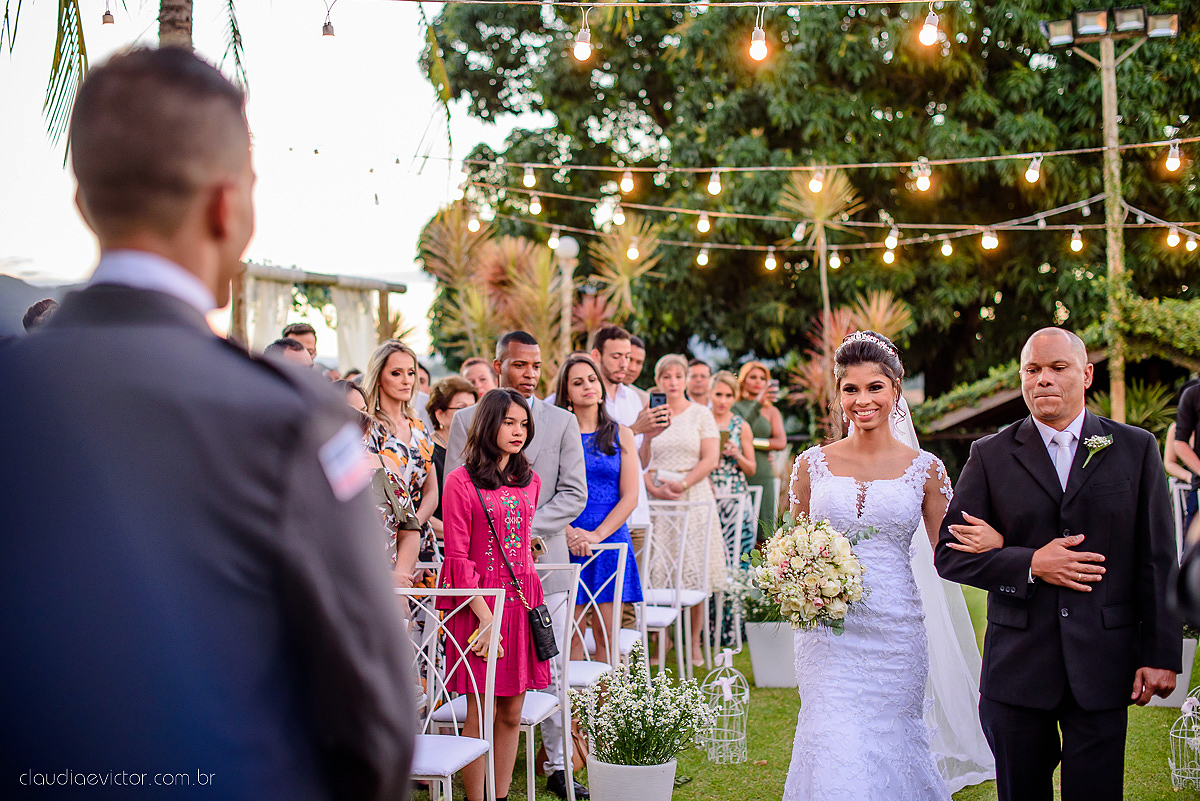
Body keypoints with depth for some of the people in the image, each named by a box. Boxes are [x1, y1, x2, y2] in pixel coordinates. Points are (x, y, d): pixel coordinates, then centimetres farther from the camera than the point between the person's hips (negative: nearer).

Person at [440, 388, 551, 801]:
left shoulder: (529, 481, 13)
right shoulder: (460, 481, -6)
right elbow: (458, 557, -8)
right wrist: (485, 617, -14)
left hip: (521, 602, 5)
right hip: (479, 604, -5)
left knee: (511, 714, 8)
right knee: (480, 716, -2)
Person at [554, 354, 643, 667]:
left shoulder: (620, 435, 10)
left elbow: (630, 497, 3)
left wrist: (597, 534, -10)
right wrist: (569, 532, -16)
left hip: (610, 538, 1)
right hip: (566, 543, -1)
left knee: (606, 632, -1)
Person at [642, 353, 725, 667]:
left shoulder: (701, 415, 6)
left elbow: (711, 459, -1)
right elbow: (641, 460, 7)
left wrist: (683, 483, -12)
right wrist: (654, 488, -9)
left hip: (694, 497, -1)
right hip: (657, 499, 1)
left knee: (695, 571, -4)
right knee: (657, 570, -4)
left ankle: (694, 643, 3)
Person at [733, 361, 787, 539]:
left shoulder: (771, 411, 14)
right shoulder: (733, 408, 9)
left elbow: (781, 442, 2)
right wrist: (757, 404, -15)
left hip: (762, 477, 2)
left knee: (764, 534, -4)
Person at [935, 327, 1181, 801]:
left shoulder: (1136, 449, 5)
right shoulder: (990, 456, 3)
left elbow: (1157, 561, 4)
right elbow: (949, 554, 0)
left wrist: (1161, 654, -1)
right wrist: (1030, 564, -13)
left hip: (1102, 667, 0)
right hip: (1018, 668, 0)